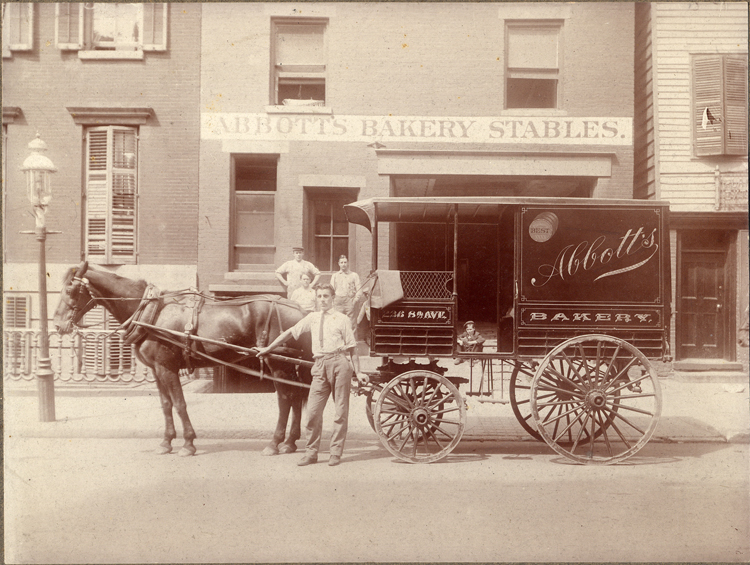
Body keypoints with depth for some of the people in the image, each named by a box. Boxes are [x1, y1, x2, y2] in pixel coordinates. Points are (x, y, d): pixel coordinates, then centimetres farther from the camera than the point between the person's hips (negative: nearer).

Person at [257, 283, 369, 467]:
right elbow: (290, 332, 20)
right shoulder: (312, 318, 15)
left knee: (341, 410, 2)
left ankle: (336, 452, 13)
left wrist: (358, 372, -2)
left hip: (339, 362, -3)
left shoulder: (342, 319, 5)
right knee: (313, 410, 0)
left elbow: (352, 348, 4)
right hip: (320, 365, 3)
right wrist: (268, 348, 22)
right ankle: (311, 452, 12)